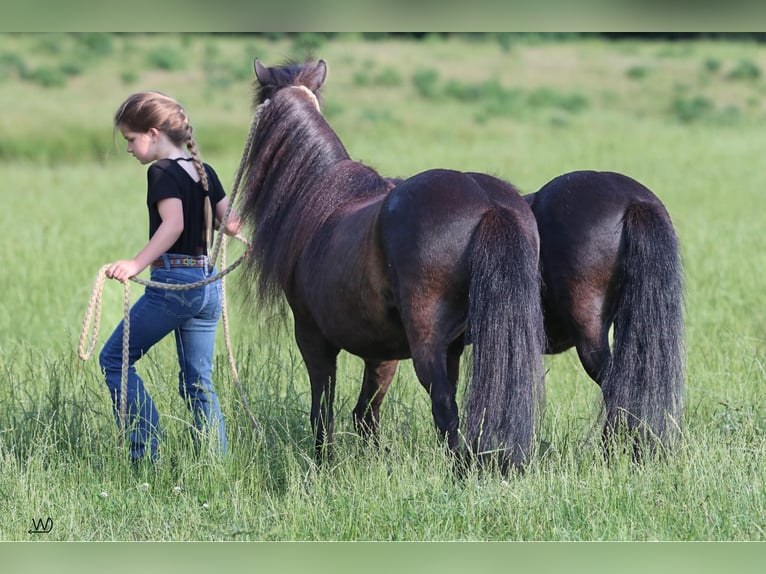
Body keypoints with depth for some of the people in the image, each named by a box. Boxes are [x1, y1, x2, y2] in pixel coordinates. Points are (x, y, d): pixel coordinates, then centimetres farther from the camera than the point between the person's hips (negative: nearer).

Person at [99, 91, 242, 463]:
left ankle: (146, 455, -4)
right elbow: (232, 223, 12)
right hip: (208, 283, 8)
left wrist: (137, 264, -34)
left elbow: (173, 223, -24)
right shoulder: (205, 173, 12)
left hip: (173, 281, -8)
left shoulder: (162, 171, -10)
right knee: (198, 382, 12)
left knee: (114, 360, 4)